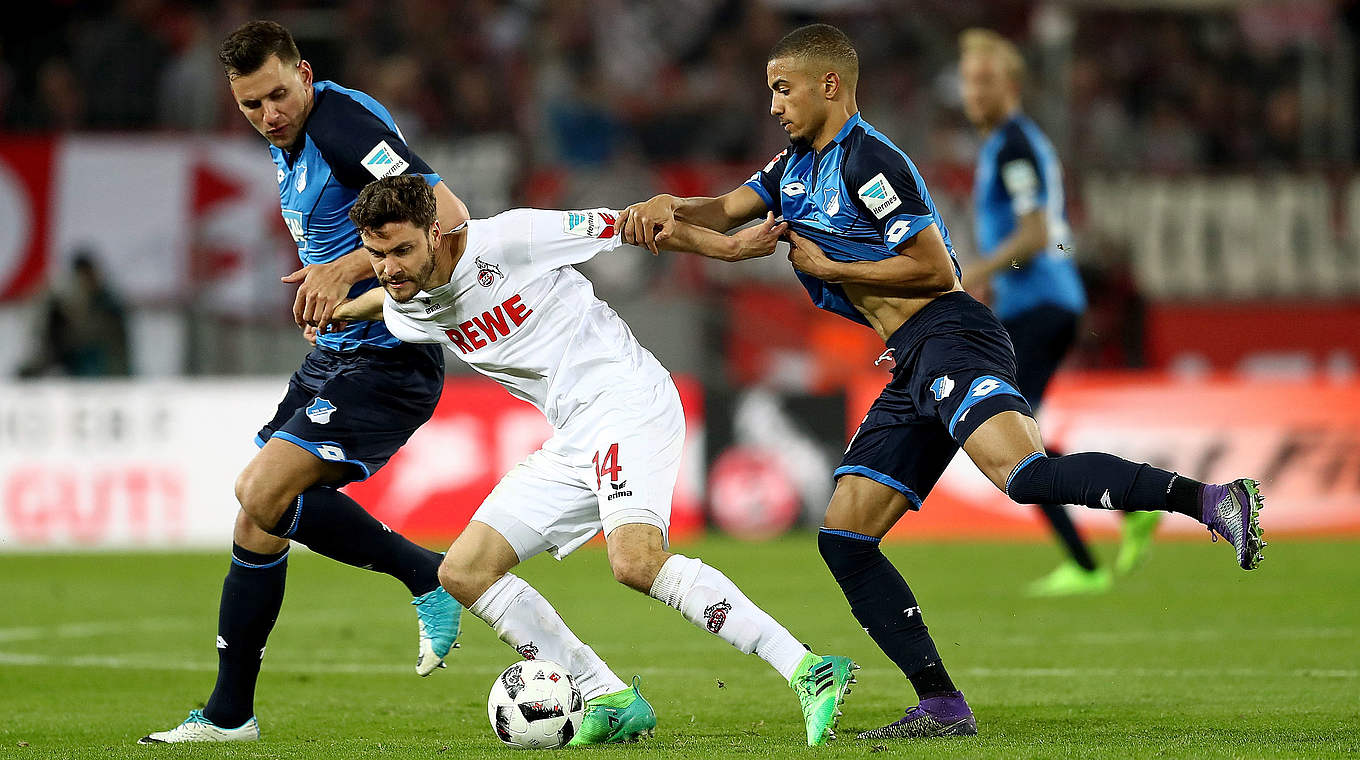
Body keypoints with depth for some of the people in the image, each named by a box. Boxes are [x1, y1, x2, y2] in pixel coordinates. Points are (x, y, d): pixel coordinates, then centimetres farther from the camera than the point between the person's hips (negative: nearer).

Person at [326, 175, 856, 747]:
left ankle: (809, 674, -31)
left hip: (627, 402, -9)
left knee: (635, 561, -31)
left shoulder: (508, 238, -14)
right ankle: (611, 701, 3)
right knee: (463, 573, 1)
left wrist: (725, 245, 0)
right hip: (572, 442, 9)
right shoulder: (407, 310, 6)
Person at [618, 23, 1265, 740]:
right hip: (914, 366, 10)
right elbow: (724, 213, 18)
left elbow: (935, 269, -12)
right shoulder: (796, 167, 22)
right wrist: (667, 207, -3)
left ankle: (1214, 499, -37)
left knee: (1023, 473, -33)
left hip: (951, 336, -10)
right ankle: (942, 706, 0)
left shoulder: (867, 160, -8)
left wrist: (827, 268, -7)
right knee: (843, 539, 4)